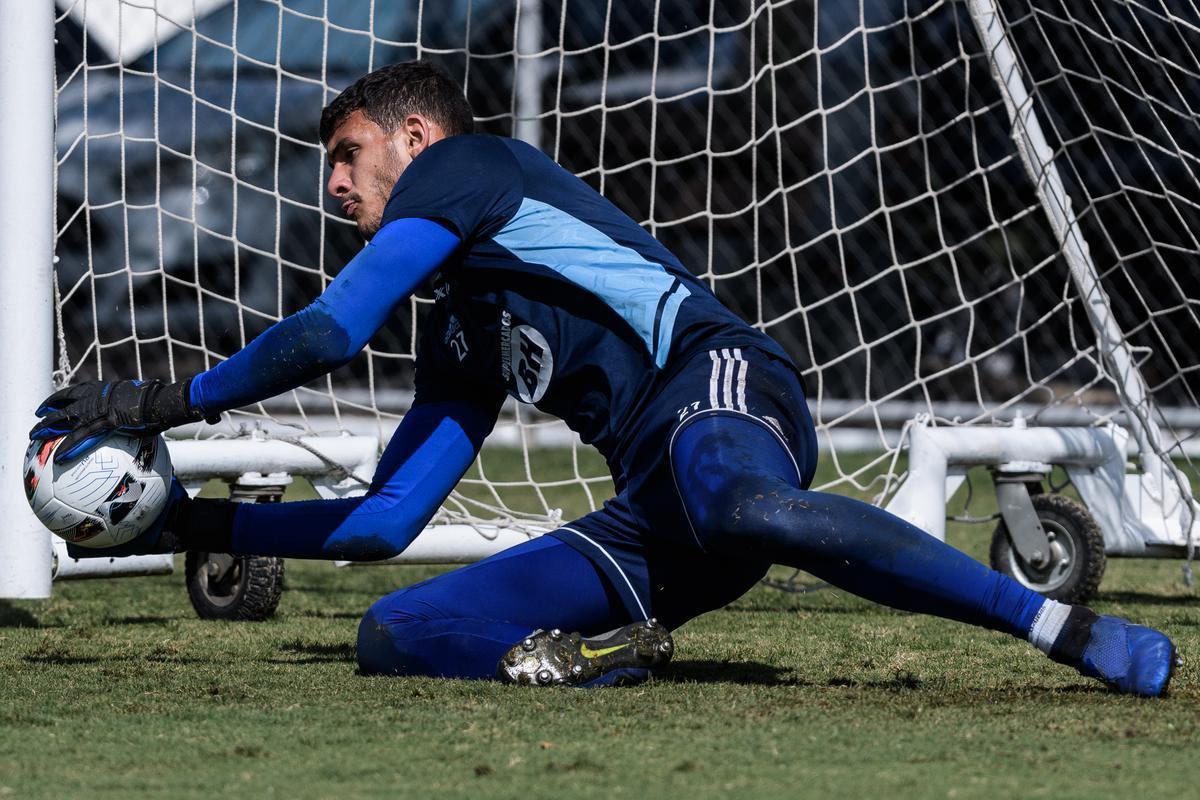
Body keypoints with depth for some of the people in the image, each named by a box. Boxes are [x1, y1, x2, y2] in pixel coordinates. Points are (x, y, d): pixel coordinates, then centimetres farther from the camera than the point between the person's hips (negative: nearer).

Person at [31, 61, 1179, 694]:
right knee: (391, 634, -4)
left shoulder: (465, 166, 12)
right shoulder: (461, 338, 35)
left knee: (746, 508, -45)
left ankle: (1065, 629, -43)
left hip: (716, 386, -8)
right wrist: (198, 525, 29)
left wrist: (167, 403, 14)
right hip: (646, 532, 8)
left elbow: (327, 334, 2)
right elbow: (382, 520, 35)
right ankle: (578, 658, -29)